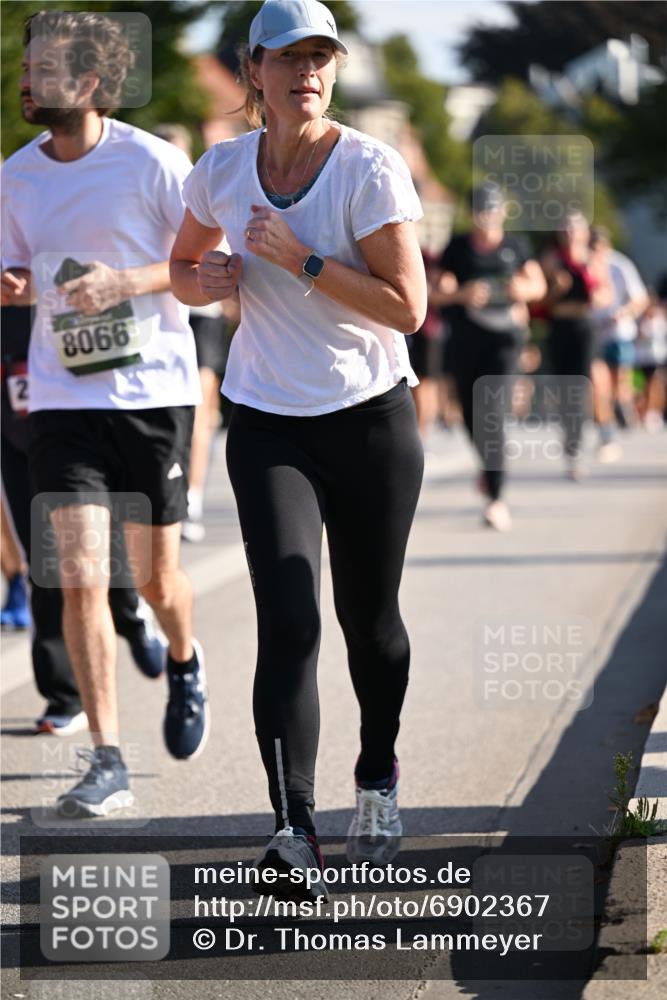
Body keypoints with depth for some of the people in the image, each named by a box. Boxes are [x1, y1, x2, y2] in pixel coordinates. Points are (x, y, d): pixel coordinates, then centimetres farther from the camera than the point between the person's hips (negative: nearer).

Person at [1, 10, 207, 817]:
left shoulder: (153, 163, -8)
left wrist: (124, 282, -19)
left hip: (153, 388, -2)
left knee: (155, 577, 7)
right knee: (81, 577, -8)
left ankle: (183, 662, 43)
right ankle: (107, 764, -3)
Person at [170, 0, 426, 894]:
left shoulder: (371, 169, -12)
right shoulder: (220, 171, 1)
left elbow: (408, 307, -17)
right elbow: (184, 269, 18)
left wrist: (298, 258, -21)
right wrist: (207, 280, -6)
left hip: (371, 417, -1)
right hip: (268, 425, 2)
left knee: (368, 619, 10)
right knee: (288, 621, -13)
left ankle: (378, 780, 36)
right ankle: (293, 829, -19)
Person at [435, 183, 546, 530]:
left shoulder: (514, 248, 7)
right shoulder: (457, 248, 5)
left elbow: (538, 284, 14)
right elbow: (440, 292, 1)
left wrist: (524, 288, -9)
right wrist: (462, 294, -20)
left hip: (502, 337, -2)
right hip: (464, 340, 2)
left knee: (493, 415, -15)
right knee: (471, 415, 9)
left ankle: (496, 498, -16)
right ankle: (489, 466, 41)